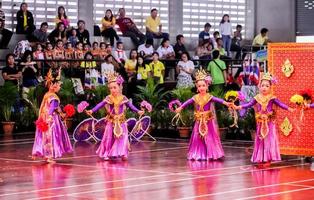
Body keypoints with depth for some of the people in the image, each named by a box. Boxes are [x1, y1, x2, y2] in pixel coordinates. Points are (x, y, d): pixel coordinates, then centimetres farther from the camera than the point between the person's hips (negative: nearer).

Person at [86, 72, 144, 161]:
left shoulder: (123, 98, -5)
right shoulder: (108, 99, -7)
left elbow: (131, 106, -2)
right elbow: (100, 105, -12)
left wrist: (138, 111, -13)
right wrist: (92, 110, -24)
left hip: (121, 122, 0)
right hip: (111, 122, 0)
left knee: (122, 137, -4)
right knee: (109, 138, 2)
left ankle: (123, 154, 2)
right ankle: (107, 154, 9)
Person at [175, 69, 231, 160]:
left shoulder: (209, 97, -10)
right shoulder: (195, 98, 0)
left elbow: (217, 100, -23)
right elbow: (187, 102, 1)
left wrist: (225, 103, -38)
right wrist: (180, 107, -9)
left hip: (208, 121, -3)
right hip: (199, 121, 3)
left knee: (210, 137, 1)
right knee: (198, 138, 7)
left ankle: (210, 154, 8)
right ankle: (198, 154, 15)